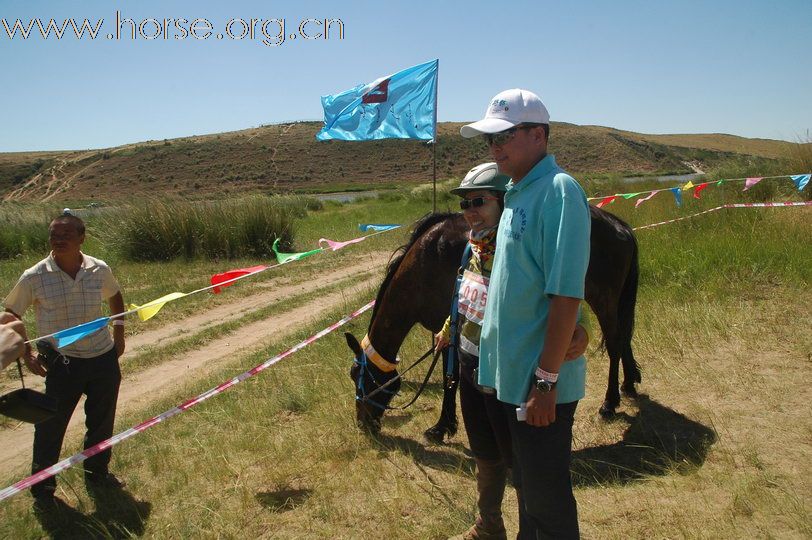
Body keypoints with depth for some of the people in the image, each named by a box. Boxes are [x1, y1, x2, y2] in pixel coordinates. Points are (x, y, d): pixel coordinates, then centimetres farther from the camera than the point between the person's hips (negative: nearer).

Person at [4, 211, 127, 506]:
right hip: (63, 364, -3)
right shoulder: (35, 277, -13)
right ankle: (42, 486, 28)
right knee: (51, 425, 5)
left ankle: (97, 473, 40)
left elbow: (115, 297, 15)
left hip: (104, 359, 3)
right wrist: (26, 354, -4)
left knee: (102, 422, 17)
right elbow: (11, 315, 1)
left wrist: (119, 334, 11)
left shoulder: (99, 270, -6)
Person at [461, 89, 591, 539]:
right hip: (511, 375, 9)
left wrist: (545, 381, -22)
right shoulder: (517, 193, 11)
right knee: (526, 488, 24)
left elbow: (566, 294, -22)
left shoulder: (558, 190, -17)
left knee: (548, 502, 9)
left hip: (540, 384, -9)